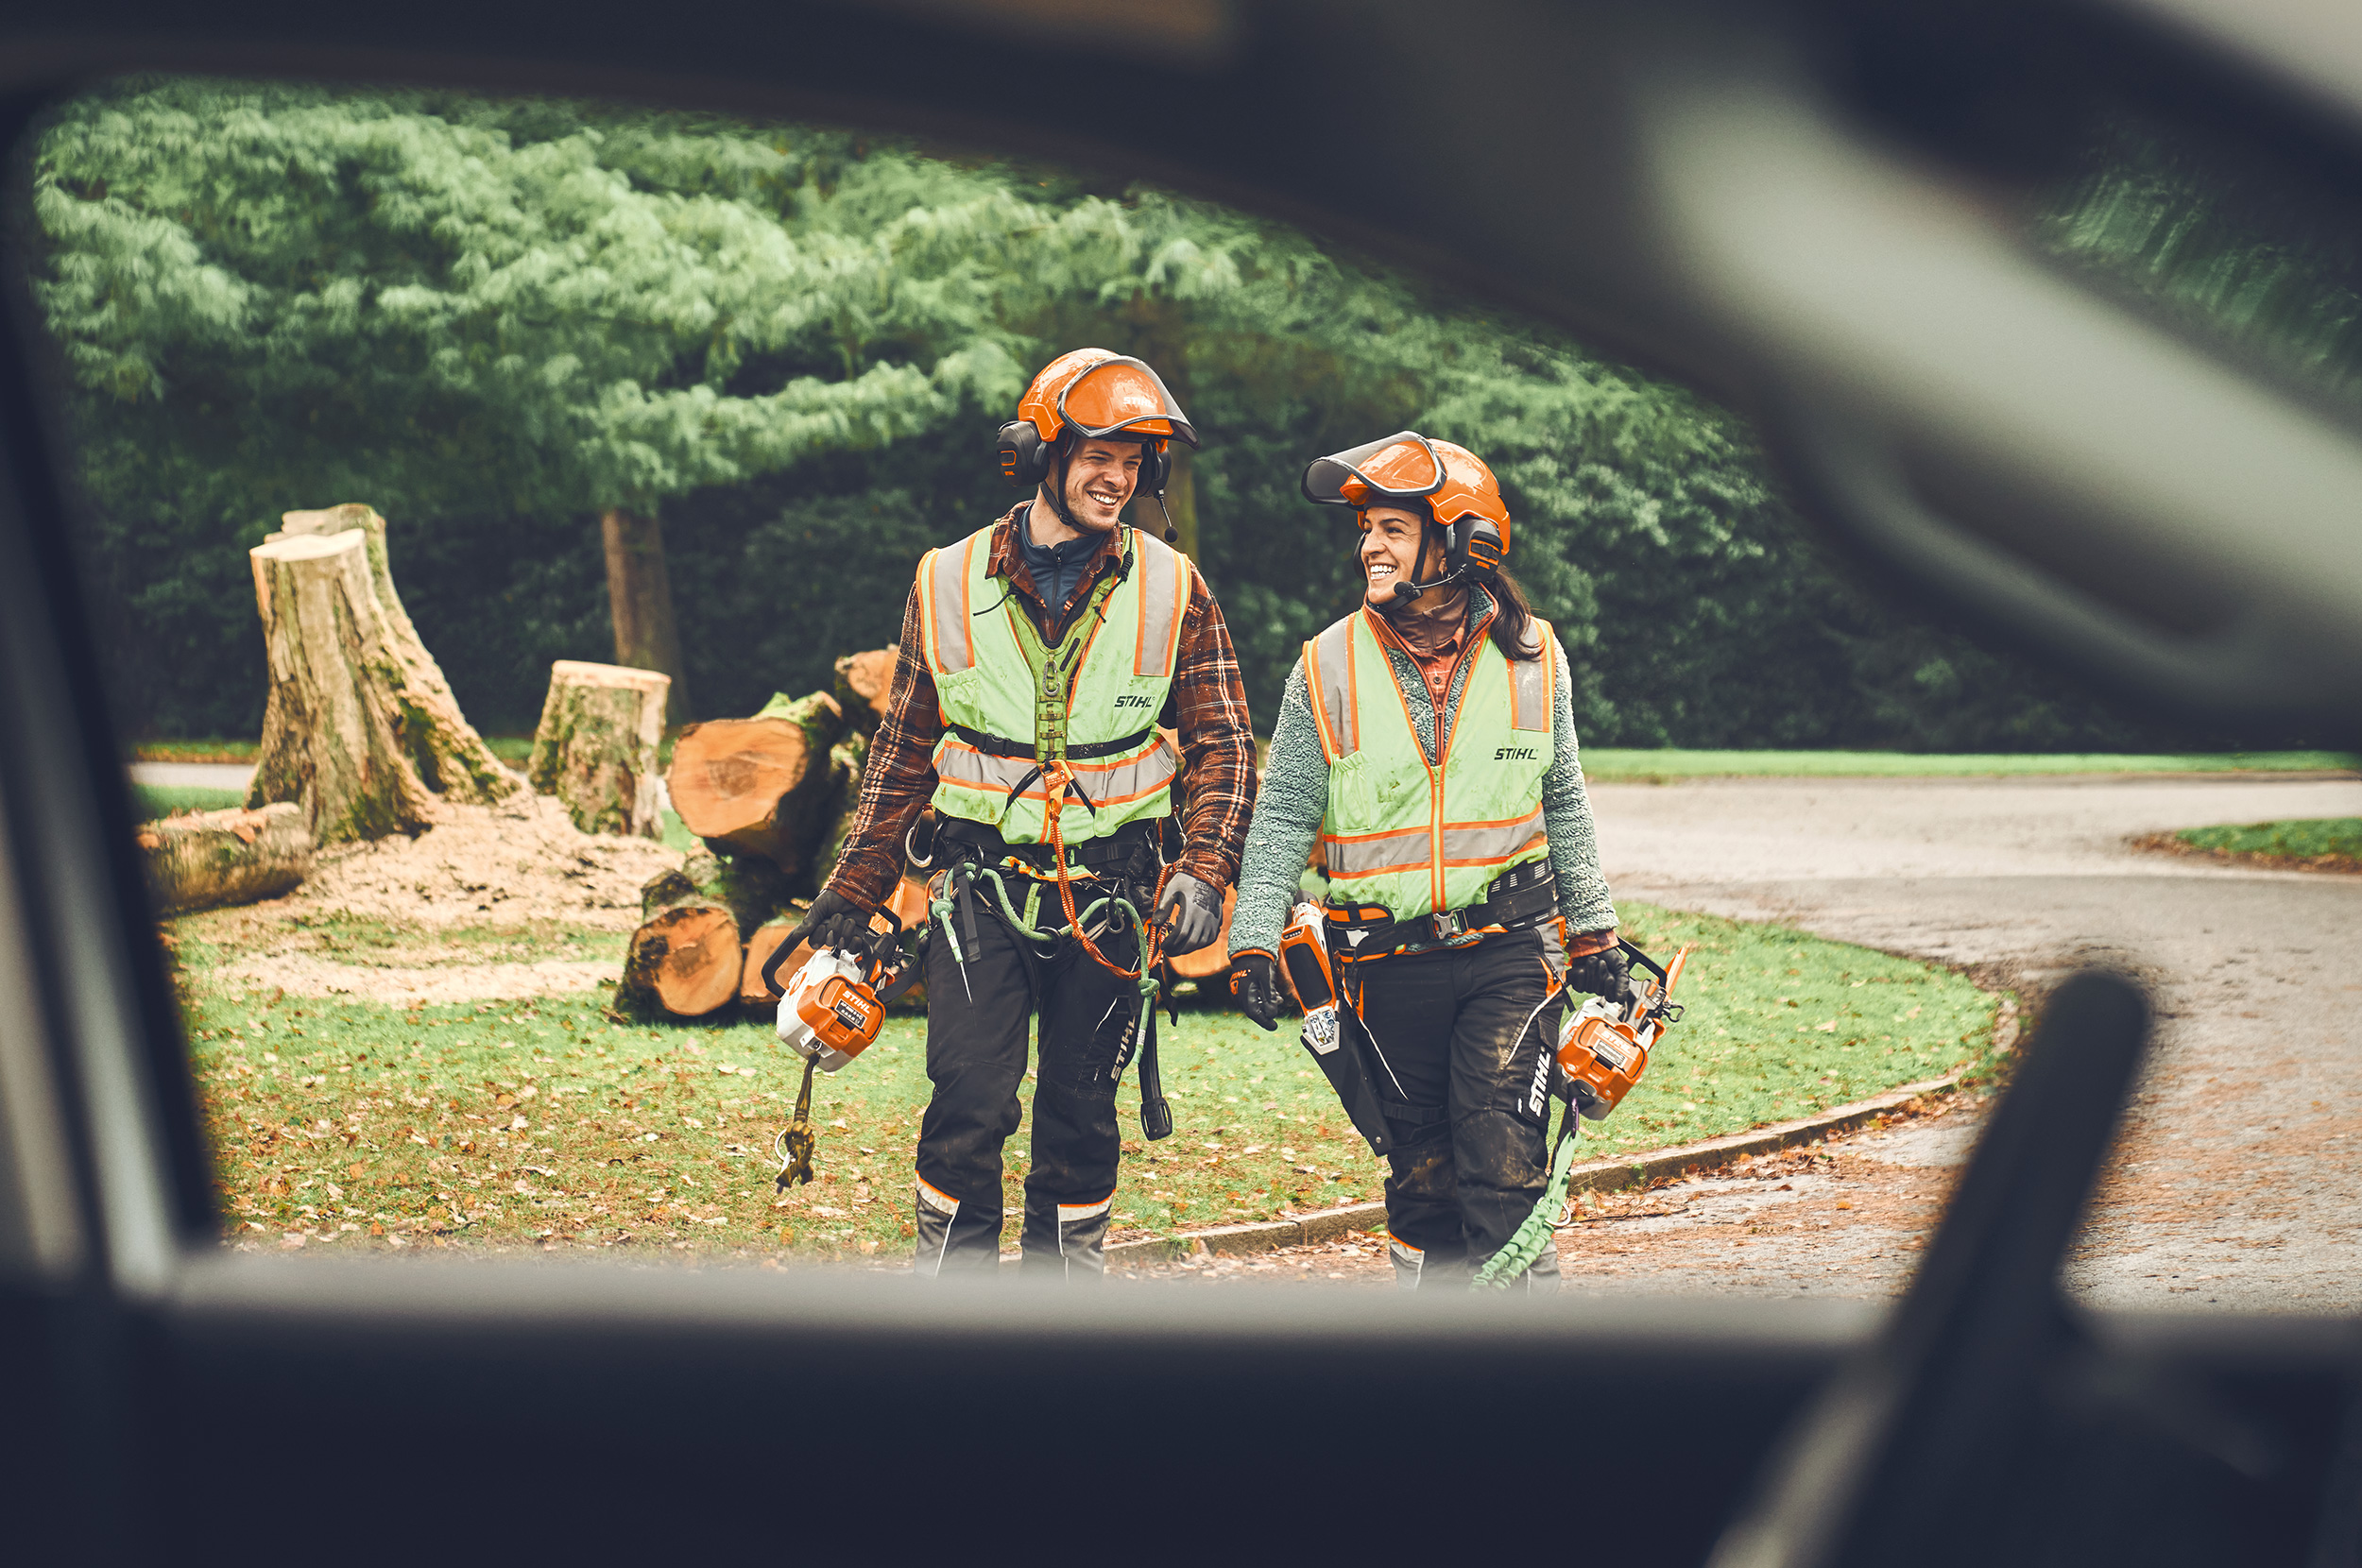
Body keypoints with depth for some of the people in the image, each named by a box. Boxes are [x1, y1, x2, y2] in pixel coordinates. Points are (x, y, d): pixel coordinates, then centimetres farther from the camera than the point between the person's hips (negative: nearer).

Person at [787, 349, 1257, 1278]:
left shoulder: (1171, 591, 0)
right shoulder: (949, 584, 2)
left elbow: (1222, 743, 3)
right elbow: (904, 748, 11)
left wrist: (1202, 871, -12)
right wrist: (853, 890, 11)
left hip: (1109, 897, 1)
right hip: (981, 883, 0)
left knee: (1081, 1115, 8)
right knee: (968, 1106, -9)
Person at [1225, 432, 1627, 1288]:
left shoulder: (1530, 657, 1)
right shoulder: (1328, 666, -2)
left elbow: (1564, 805, 12)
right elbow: (1283, 816, 1)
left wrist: (1593, 932, 14)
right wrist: (1254, 942, -6)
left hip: (1510, 954, -1)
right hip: (1388, 966, 1)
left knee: (1503, 1171, -9)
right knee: (1421, 1176, 8)